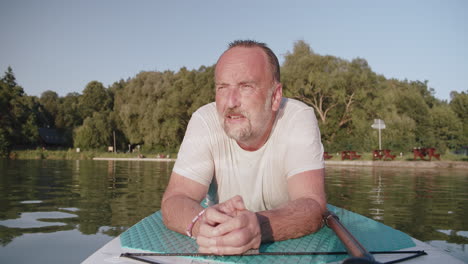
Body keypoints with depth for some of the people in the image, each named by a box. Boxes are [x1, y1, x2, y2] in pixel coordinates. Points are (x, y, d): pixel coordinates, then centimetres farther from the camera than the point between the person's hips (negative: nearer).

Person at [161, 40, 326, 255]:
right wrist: (201, 222, -41)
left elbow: (312, 206, -25)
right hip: (220, 253, 2)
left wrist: (259, 226, -45)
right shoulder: (204, 121, -13)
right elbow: (173, 201, -19)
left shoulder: (299, 118, -17)